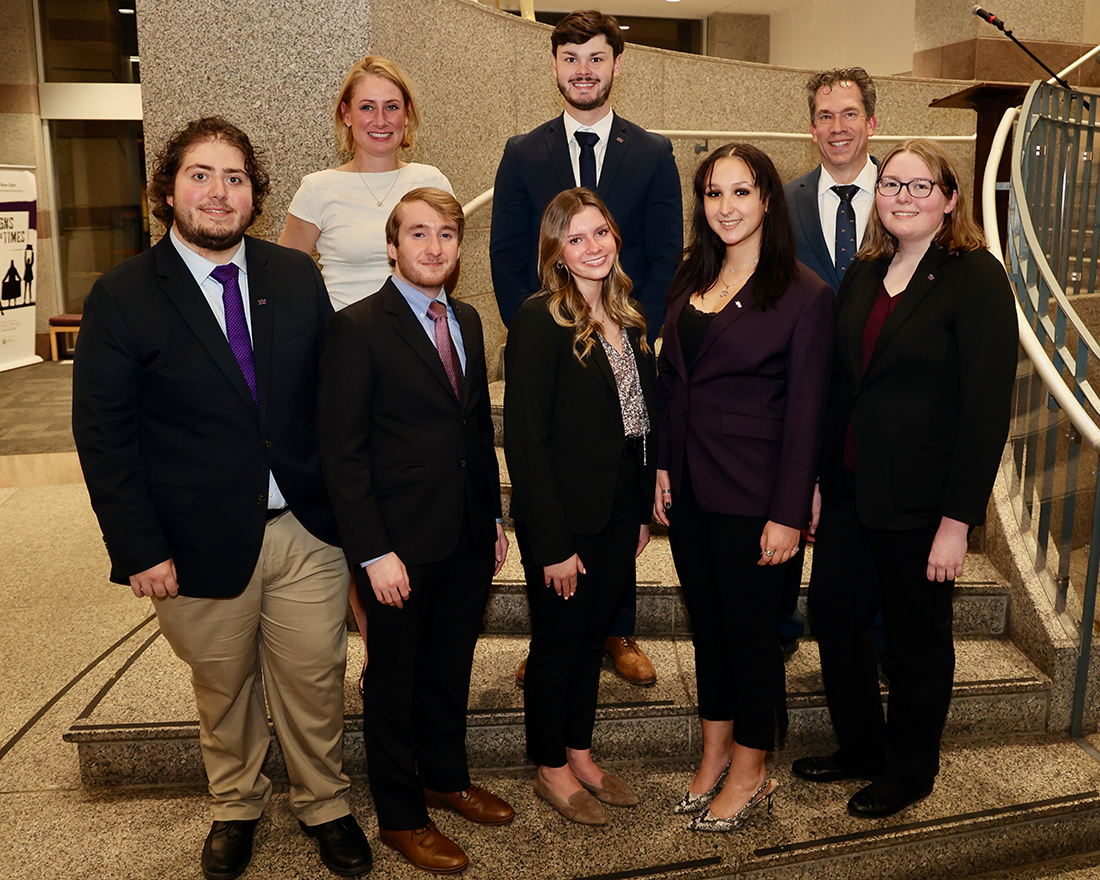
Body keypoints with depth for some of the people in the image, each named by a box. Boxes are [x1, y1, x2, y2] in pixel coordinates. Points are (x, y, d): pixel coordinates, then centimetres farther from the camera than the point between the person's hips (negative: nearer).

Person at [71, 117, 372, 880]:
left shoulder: (297, 276, 3)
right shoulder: (122, 297, -5)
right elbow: (104, 436, -6)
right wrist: (140, 549, -10)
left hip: (306, 530, 2)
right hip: (202, 543, -1)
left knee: (314, 680, 13)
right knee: (224, 688, 17)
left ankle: (325, 805, 37)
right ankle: (236, 809, 43)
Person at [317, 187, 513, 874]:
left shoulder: (467, 321, 9)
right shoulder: (357, 329, -13)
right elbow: (343, 452, -15)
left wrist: (495, 516, 12)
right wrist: (373, 553, -18)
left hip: (469, 539, 6)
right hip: (401, 545, -6)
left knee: (451, 668, 21)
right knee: (394, 681, 11)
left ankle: (447, 777, 43)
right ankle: (401, 816, 29)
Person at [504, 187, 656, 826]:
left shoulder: (629, 319, 7)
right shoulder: (541, 320, -16)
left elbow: (643, 418, 11)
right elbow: (526, 439, -19)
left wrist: (645, 511, 9)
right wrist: (553, 543, -19)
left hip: (619, 516, 7)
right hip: (565, 519, -7)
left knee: (593, 637, 19)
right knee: (558, 645, 10)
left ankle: (581, 755, 38)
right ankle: (552, 769, 30)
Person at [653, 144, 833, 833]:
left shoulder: (804, 294, -11)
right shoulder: (692, 279, 8)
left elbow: (805, 411, -12)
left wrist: (789, 514, -14)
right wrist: (663, 466, 6)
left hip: (750, 492, -6)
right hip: (688, 486, 6)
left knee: (750, 628, 8)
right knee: (707, 620, 17)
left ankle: (750, 771, 27)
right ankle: (715, 750, 36)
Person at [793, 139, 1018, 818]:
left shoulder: (977, 279, -12)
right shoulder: (863, 277, 8)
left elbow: (988, 408, -16)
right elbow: (844, 387, 10)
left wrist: (958, 520, -18)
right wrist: (821, 481, 7)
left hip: (920, 503, -6)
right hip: (851, 494, 6)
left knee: (918, 639, 11)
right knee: (833, 616, 13)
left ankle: (910, 771, 33)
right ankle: (861, 749, 36)